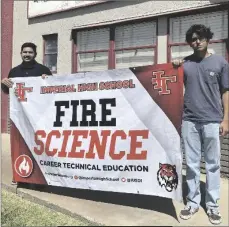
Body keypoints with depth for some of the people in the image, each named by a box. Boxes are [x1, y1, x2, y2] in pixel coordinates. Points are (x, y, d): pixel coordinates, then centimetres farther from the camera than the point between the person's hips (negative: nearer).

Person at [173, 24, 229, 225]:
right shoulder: (184, 63, 6)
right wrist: (174, 69, -5)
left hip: (212, 121, -1)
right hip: (189, 121, 2)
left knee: (212, 164, 7)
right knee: (192, 164, 9)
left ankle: (213, 205, 20)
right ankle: (193, 201, 22)